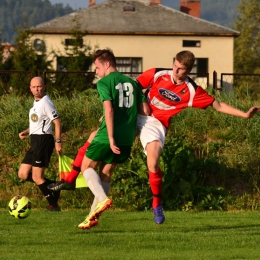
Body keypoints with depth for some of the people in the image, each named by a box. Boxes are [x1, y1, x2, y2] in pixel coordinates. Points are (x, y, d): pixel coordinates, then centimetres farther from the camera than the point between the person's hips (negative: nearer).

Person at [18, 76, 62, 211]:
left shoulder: (45, 103, -14)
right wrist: (26, 132, 10)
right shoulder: (36, 103, 15)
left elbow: (57, 122, -17)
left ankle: (53, 205, 7)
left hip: (43, 140, -10)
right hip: (35, 142, 10)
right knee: (23, 174, 9)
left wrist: (58, 142, -21)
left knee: (37, 177, -5)